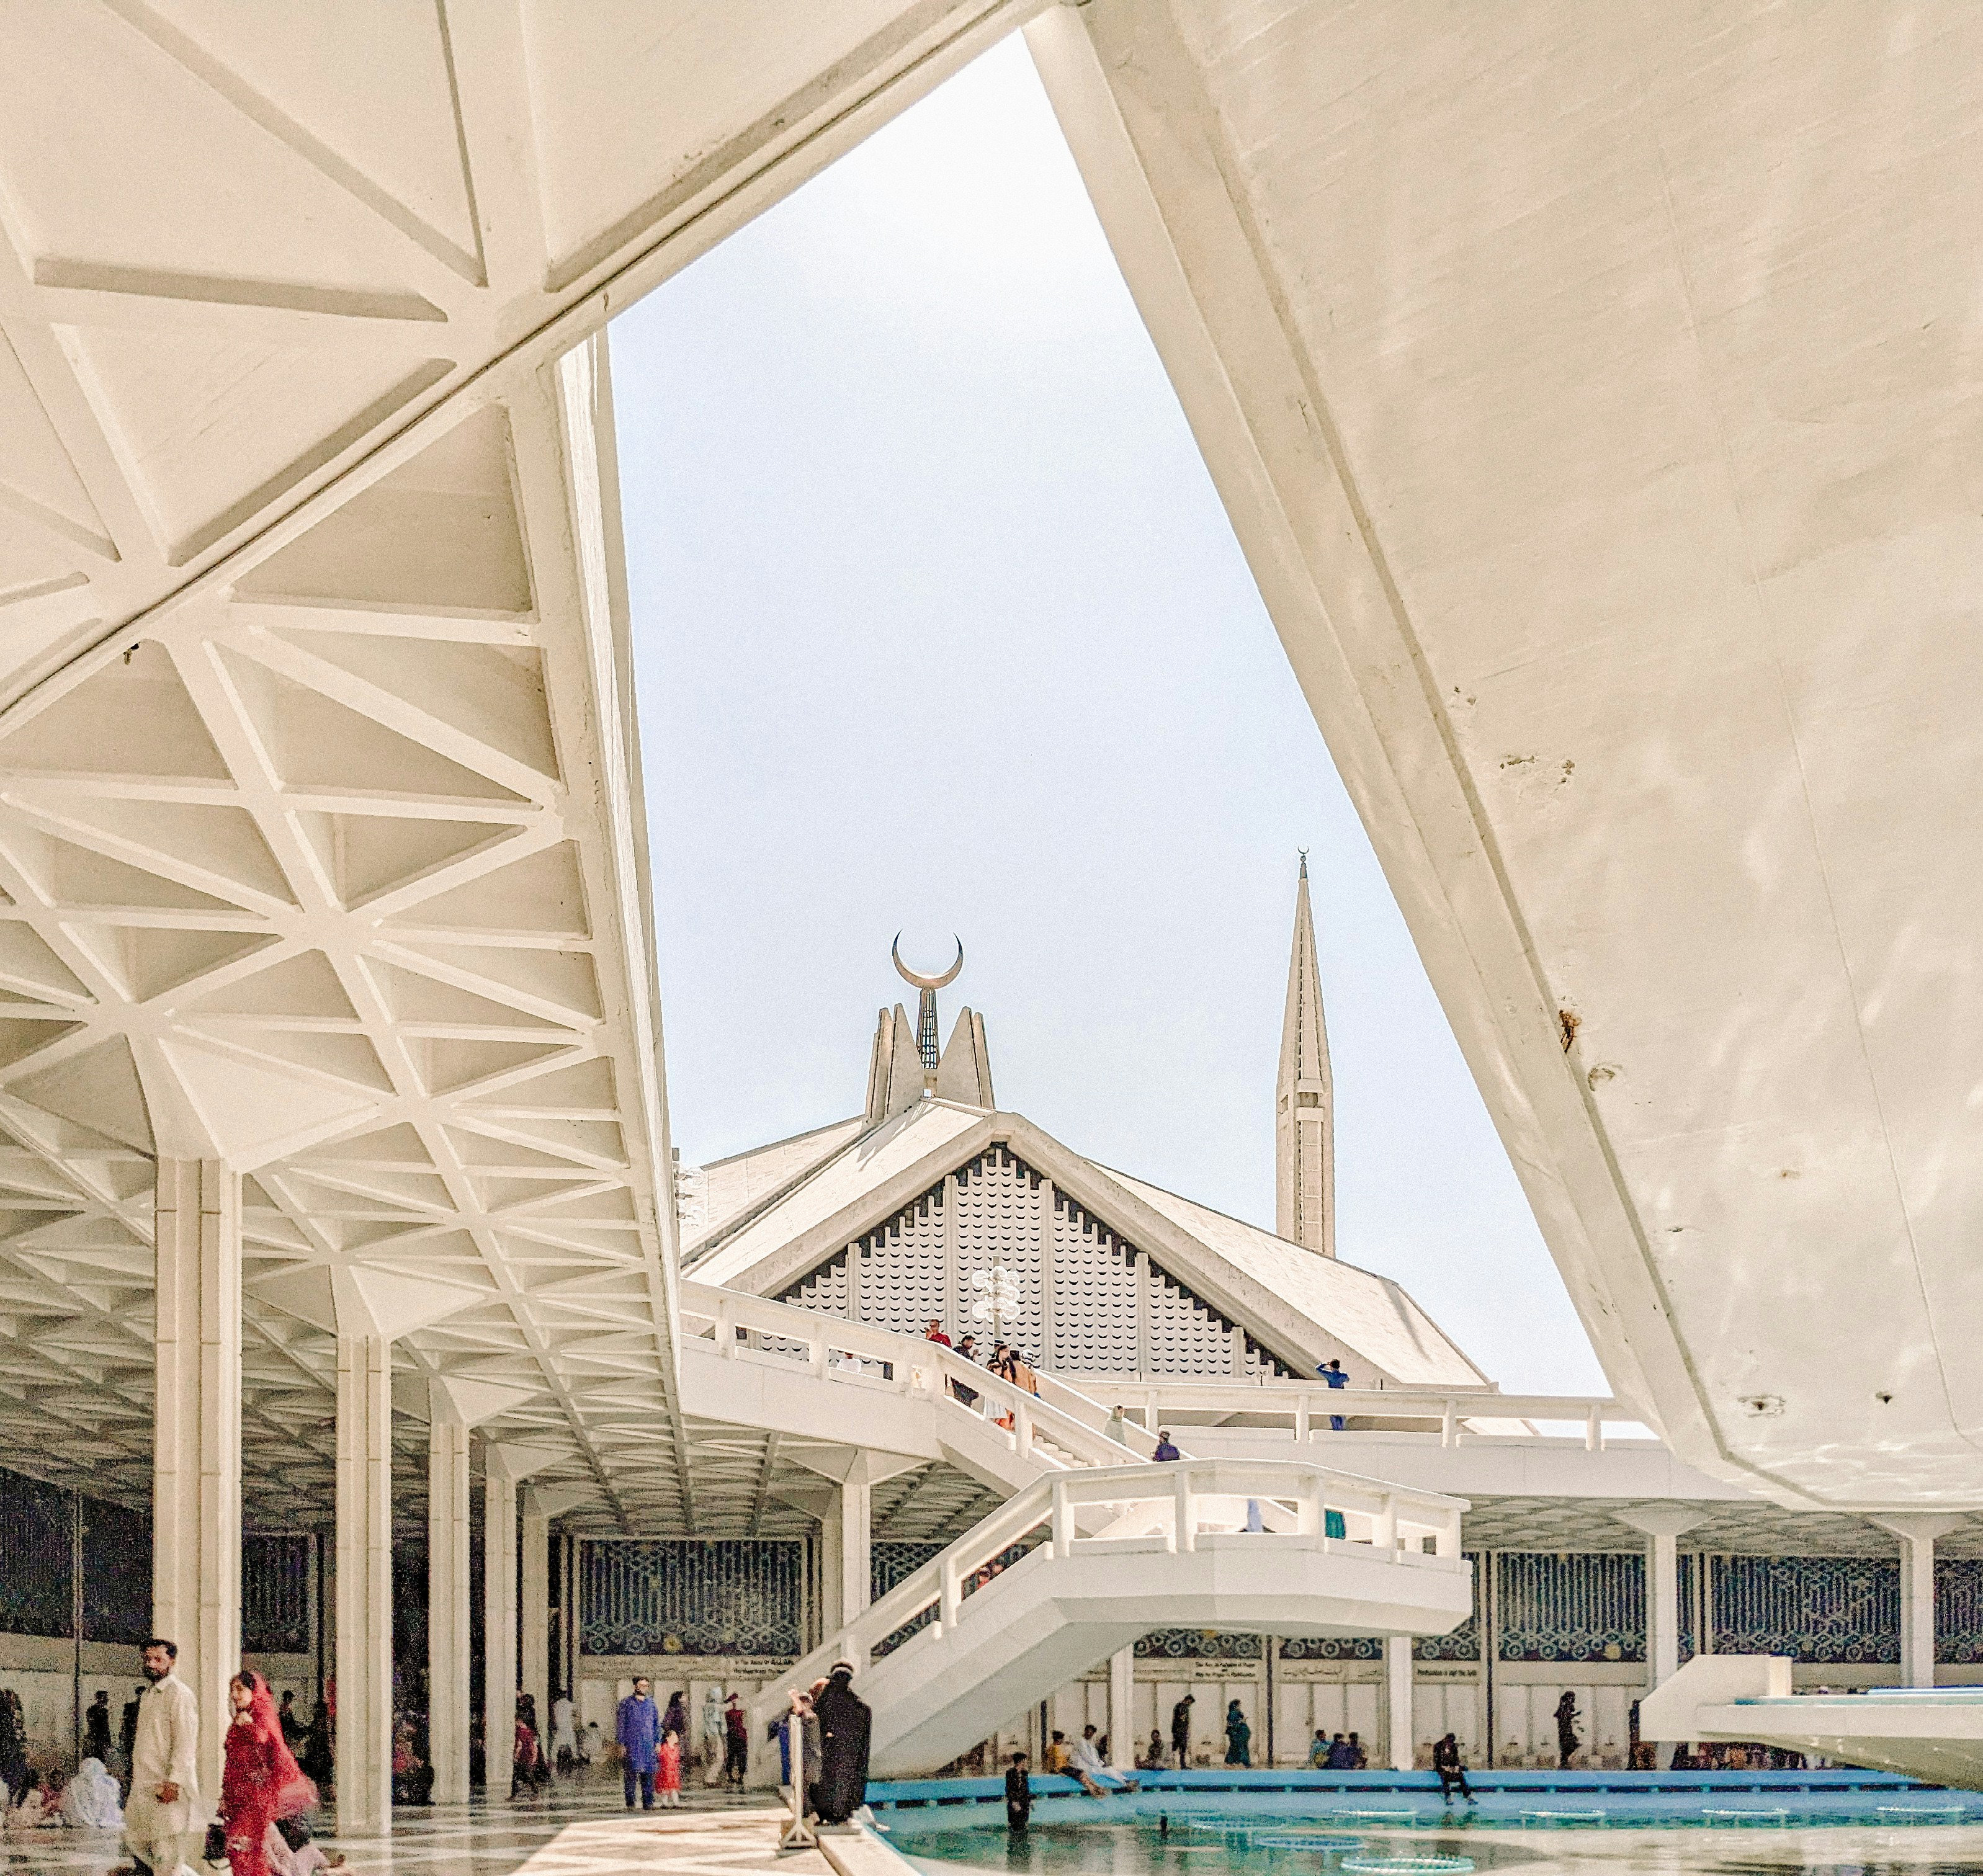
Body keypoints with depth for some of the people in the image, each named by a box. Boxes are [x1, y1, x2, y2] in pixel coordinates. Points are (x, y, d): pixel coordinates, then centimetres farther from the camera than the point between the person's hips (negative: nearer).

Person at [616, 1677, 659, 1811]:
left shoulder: (651, 1702, 14)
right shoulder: (626, 1703, 2)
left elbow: (657, 1723, 18)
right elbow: (620, 1723, 1)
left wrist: (658, 1741, 12)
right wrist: (621, 1744, -6)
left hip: (648, 1744, 3)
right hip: (631, 1744, -3)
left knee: (649, 1774, -1)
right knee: (631, 1774, -4)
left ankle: (648, 1802, 3)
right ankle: (630, 1803, 0)